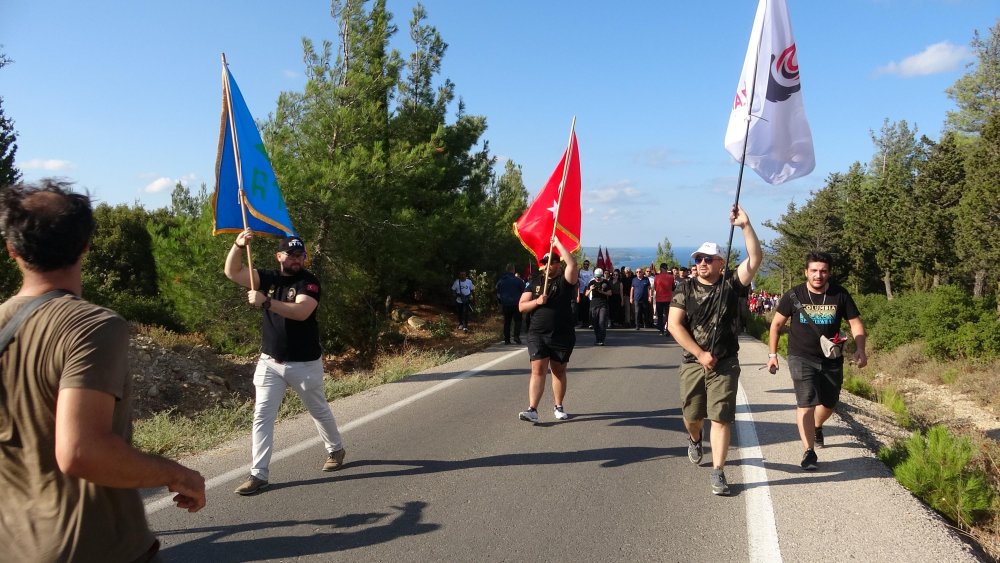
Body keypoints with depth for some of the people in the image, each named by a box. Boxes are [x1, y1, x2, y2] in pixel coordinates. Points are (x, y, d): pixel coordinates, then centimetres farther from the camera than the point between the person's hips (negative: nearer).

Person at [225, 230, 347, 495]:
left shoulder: (309, 282, -12)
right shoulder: (268, 277, 2)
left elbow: (300, 312, -30)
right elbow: (232, 272, -7)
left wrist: (266, 302, -37)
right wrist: (239, 245, -23)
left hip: (305, 364, -3)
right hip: (270, 362, 4)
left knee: (319, 411, 14)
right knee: (262, 416, -1)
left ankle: (335, 450, 38)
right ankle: (259, 474, 5)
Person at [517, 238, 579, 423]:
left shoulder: (565, 281, 1)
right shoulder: (535, 282, 9)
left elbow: (572, 264, -19)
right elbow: (522, 306, 6)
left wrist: (557, 243, -12)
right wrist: (537, 301, -13)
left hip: (562, 335, -1)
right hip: (537, 334, 1)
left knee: (559, 371, 11)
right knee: (538, 370, -8)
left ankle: (558, 407, 25)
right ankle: (532, 410, -14)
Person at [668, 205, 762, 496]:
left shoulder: (731, 285, -1)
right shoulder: (685, 290, -1)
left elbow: (755, 258, -13)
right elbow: (674, 325, -9)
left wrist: (745, 225, -21)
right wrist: (700, 354, -13)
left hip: (725, 365, -1)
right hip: (693, 363, 1)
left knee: (721, 417, -4)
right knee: (692, 414, 15)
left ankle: (718, 472, 3)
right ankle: (694, 440, 49)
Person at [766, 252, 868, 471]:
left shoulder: (840, 295, -6)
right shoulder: (794, 295, -9)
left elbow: (855, 323, 0)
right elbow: (777, 324, 0)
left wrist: (860, 350, -16)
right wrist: (772, 354, -1)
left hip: (832, 360, 3)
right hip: (801, 358, -3)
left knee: (829, 403, 17)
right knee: (806, 402, -16)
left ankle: (816, 428, 49)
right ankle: (808, 451, -12)